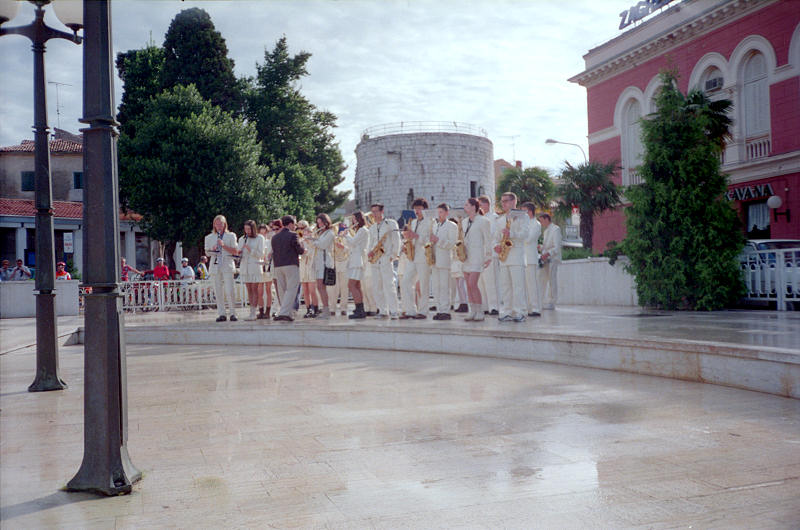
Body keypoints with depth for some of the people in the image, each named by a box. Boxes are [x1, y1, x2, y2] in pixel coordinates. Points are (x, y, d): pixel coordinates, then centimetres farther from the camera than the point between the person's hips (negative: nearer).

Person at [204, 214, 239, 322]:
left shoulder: (231, 236, 8)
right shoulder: (209, 237, 15)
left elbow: (235, 251, 3)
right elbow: (207, 252, 17)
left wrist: (224, 245, -11)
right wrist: (212, 251, -6)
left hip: (227, 266, -2)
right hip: (215, 266, 3)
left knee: (229, 291, -9)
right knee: (218, 291, 1)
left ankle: (233, 313, -2)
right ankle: (221, 314, 5)